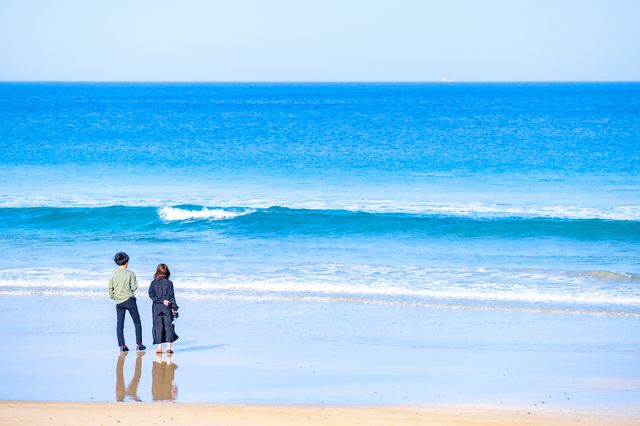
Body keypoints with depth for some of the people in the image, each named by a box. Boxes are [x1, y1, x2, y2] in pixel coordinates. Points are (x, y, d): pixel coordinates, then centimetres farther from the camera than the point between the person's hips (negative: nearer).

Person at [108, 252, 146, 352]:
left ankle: (122, 345, 2)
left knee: (119, 324, 7)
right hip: (129, 300, -3)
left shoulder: (114, 274, 0)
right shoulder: (130, 273, -10)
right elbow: (134, 287, -12)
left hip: (119, 302, 3)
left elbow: (110, 287, 0)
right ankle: (139, 344, 8)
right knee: (137, 322, 9)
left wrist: (113, 297, 13)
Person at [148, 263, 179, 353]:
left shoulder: (153, 283, 0)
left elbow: (151, 295, -6)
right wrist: (174, 307, -3)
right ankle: (169, 347, -2)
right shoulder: (169, 283, -5)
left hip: (156, 308, 1)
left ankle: (159, 347, 2)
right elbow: (171, 296, -5)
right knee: (168, 326, 4)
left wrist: (161, 301, -9)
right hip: (167, 308, -1)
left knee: (158, 327, 5)